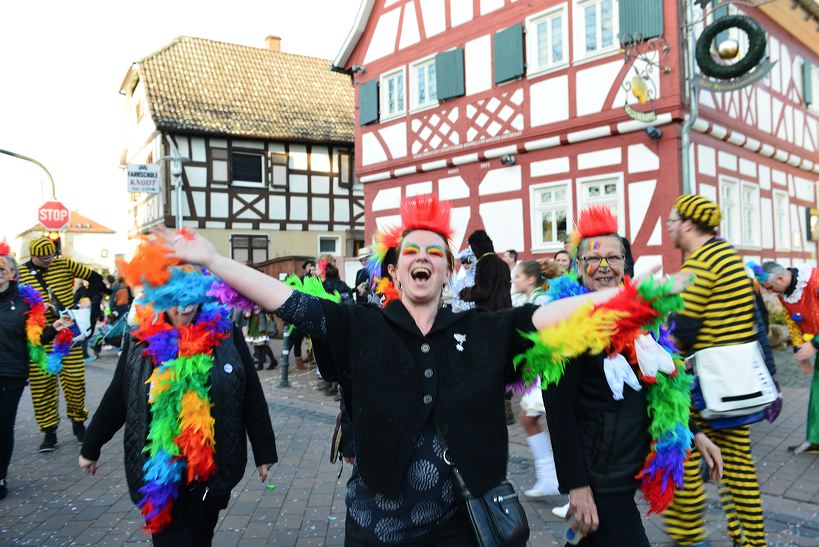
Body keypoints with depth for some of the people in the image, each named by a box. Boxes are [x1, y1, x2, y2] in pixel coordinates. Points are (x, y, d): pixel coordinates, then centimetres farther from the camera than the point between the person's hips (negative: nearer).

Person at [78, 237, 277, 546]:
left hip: (214, 465, 0)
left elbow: (252, 397, -3)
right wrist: (91, 447, 17)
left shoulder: (226, 334, -8)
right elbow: (115, 400, 9)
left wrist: (264, 451, 1)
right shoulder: (141, 340, -4)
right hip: (157, 469, 0)